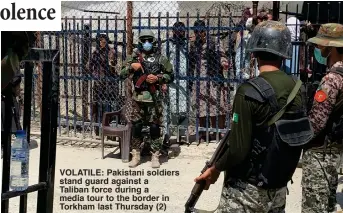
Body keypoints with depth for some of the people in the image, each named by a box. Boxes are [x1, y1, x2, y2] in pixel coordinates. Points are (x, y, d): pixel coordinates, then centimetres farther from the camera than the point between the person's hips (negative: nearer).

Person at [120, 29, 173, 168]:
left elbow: (170, 76, 5)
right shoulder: (134, 57, 7)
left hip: (154, 98, -2)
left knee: (154, 127, 1)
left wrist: (158, 78, -12)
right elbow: (122, 74, 5)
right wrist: (131, 67, -13)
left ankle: (155, 156, 11)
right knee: (136, 126, 4)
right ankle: (136, 155, 16)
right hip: (138, 97, 2)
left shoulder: (160, 58, 2)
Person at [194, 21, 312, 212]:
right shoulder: (298, 88, -1)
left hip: (247, 191, -6)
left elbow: (238, 149, -22)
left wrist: (215, 169, -6)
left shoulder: (250, 92, -21)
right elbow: (299, 136, 10)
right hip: (279, 189, 6)